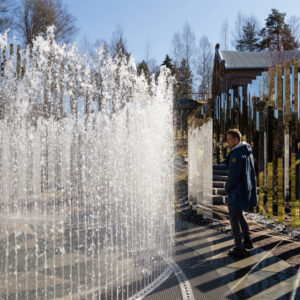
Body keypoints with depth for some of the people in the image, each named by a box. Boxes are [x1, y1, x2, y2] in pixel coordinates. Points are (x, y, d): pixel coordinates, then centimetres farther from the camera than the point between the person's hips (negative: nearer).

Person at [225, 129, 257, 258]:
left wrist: (227, 187, -6)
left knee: (234, 218, 0)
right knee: (239, 214, 26)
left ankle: (240, 249, 6)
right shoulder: (247, 152, 9)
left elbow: (233, 175, -24)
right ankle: (247, 240, 35)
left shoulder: (237, 153, -22)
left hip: (237, 191, -10)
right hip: (247, 188, 10)